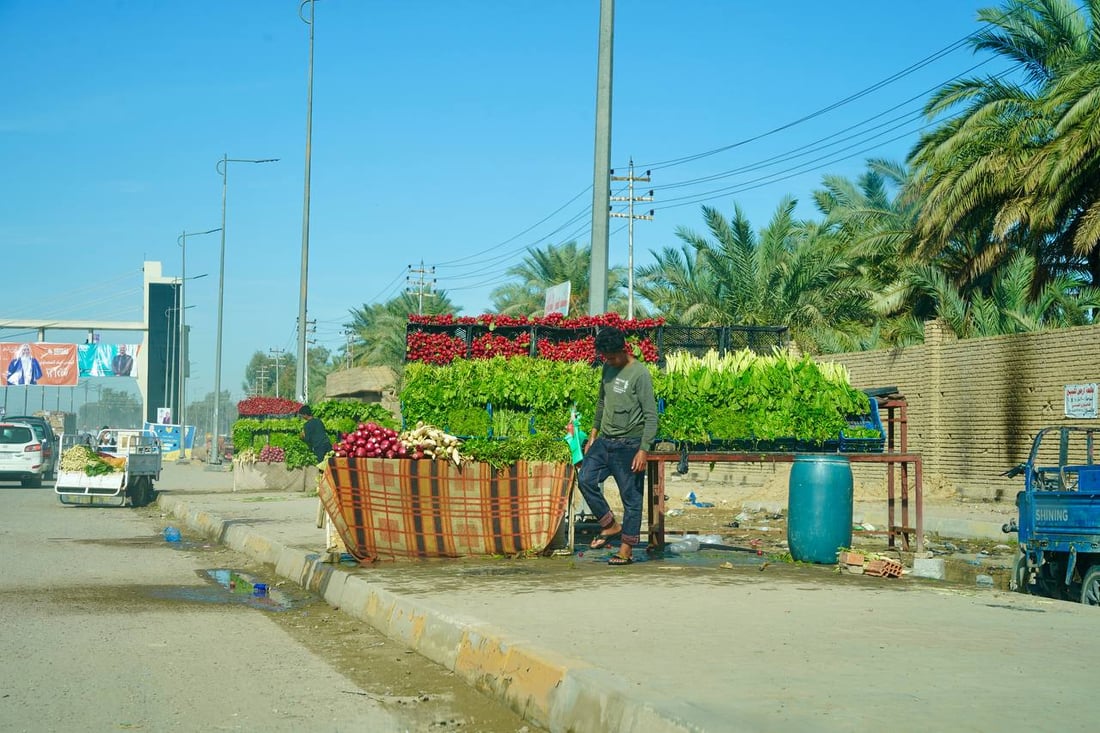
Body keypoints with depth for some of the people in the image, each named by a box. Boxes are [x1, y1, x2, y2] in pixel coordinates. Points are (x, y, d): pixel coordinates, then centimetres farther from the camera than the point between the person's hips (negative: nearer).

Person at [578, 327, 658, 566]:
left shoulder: (639, 373, -13)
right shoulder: (608, 369, 9)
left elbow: (651, 416, -15)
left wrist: (644, 450, -19)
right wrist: (593, 436, 19)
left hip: (628, 445, -7)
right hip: (604, 441, 7)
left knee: (631, 497, 0)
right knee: (585, 480, -7)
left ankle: (626, 550, 7)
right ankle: (610, 526, 9)